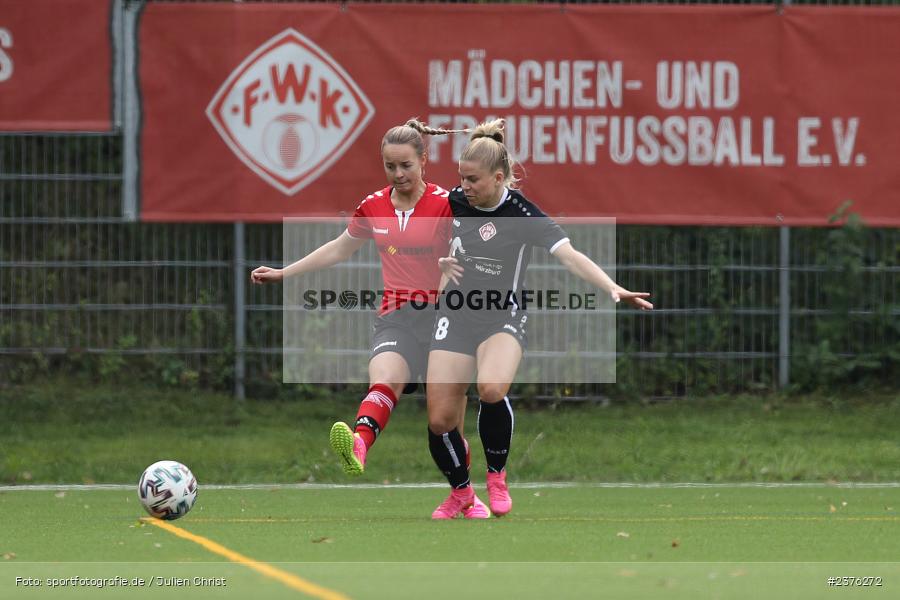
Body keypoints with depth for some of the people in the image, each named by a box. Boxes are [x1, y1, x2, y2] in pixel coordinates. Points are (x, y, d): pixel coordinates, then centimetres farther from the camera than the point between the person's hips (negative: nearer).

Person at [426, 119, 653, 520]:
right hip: (456, 316, 4)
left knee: (491, 389, -34)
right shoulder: (454, 202, -1)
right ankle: (460, 491, 28)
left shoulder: (523, 215, -14)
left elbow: (570, 256, -27)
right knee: (440, 421, -3)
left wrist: (612, 288, -41)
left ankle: (497, 475, -7)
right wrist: (438, 260, 1)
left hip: (503, 317, -4)